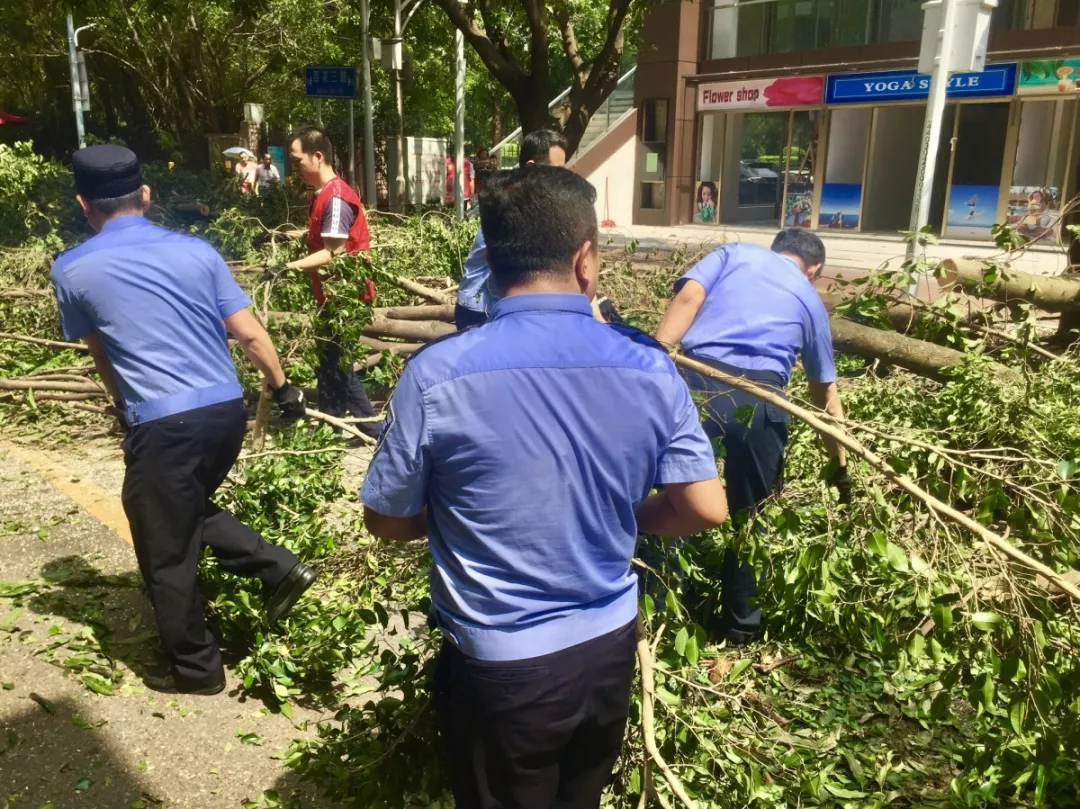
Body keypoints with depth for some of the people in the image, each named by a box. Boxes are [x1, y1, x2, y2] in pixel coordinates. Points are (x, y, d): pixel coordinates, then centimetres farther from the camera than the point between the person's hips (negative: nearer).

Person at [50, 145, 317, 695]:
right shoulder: (196, 251, 6)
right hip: (228, 408, 5)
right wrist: (284, 389, 16)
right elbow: (250, 334, 4)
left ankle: (195, 668, 28)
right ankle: (280, 568, 18)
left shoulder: (72, 270, 1)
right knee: (192, 512, 30)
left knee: (165, 553, 13)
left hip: (163, 425, -5)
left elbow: (101, 356, 14)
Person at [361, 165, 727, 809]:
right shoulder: (650, 369, -12)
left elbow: (387, 521, -8)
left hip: (502, 663, -2)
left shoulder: (436, 374, -20)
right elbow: (706, 510, -7)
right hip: (611, 645, 3)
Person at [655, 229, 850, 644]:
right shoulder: (810, 299, 27)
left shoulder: (734, 252, 24)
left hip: (693, 379, 0)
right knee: (750, 513, 18)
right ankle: (741, 625, 33)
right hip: (757, 395, 0)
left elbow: (688, 297, 2)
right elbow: (826, 393, 33)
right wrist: (840, 467, 43)